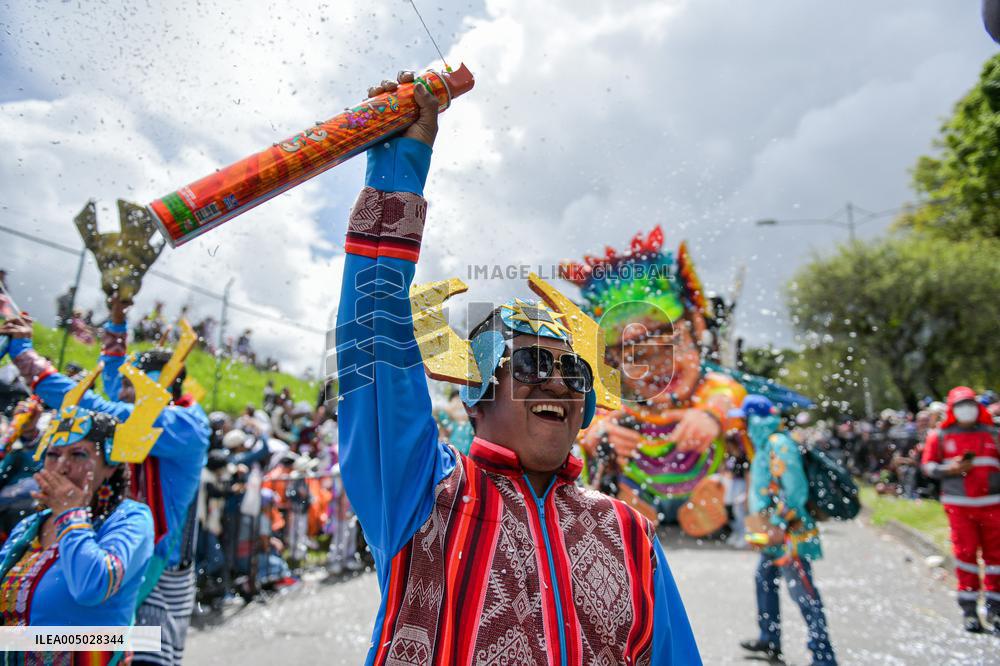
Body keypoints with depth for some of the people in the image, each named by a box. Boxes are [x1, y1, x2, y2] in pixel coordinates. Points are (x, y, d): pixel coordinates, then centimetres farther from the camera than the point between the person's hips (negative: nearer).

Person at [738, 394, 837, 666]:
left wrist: (778, 524, -21)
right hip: (774, 531, 11)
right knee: (764, 580, 19)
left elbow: (794, 489, -22)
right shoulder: (764, 444, 13)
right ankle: (770, 639, 32)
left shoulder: (779, 443, -17)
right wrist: (764, 520, 8)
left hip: (789, 532, -10)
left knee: (803, 592, -6)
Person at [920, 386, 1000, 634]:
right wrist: (951, 469, -12)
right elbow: (928, 465, 4)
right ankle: (969, 609, 7)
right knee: (965, 553, -1)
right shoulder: (940, 435, 4)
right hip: (959, 505, -2)